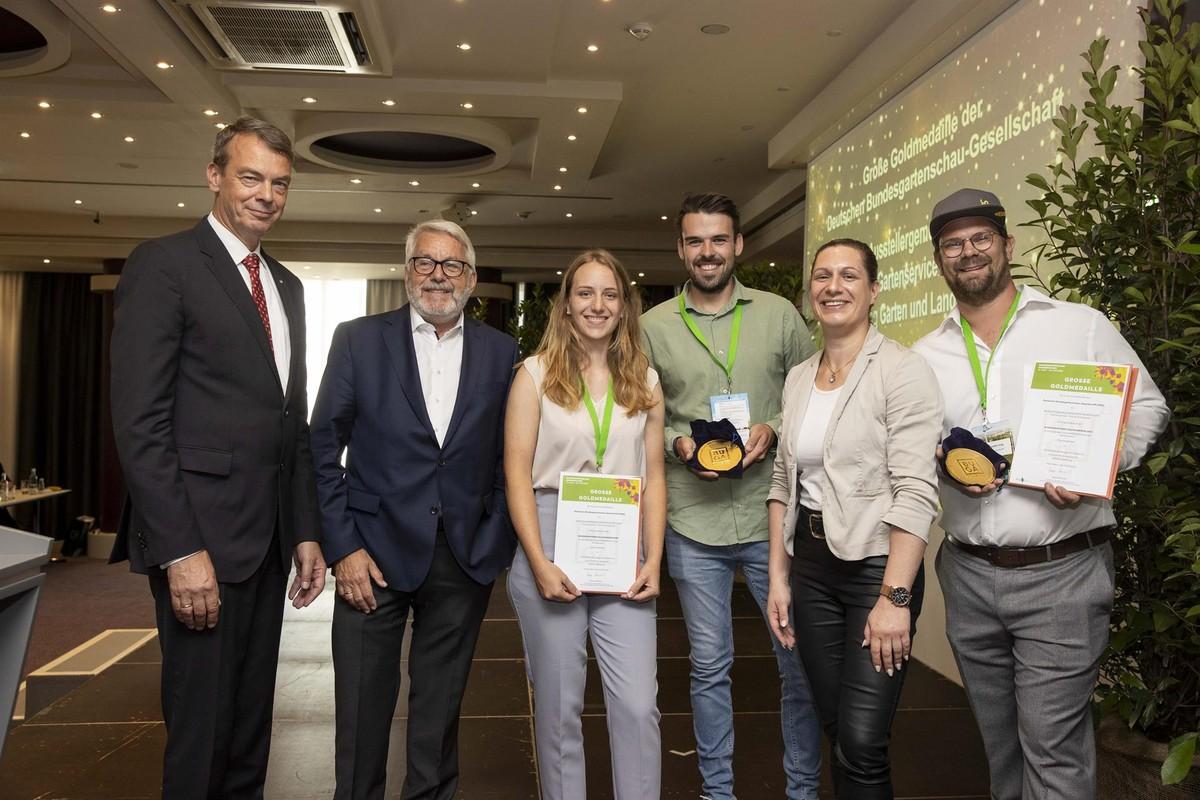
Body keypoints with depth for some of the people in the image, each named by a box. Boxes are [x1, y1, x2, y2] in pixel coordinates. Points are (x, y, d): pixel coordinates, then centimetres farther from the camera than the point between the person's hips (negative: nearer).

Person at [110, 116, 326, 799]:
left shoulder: (287, 286, 16)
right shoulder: (164, 264, -6)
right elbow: (140, 422, -14)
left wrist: (307, 531, 11)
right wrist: (180, 550, -19)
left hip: (269, 540, 7)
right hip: (201, 540, -7)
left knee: (251, 728, 16)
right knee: (202, 732, 4)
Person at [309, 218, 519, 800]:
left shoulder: (500, 352, 5)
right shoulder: (358, 340, 1)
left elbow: (509, 459, 6)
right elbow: (323, 450, -1)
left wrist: (496, 544, -2)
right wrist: (343, 548, -7)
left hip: (465, 559, 2)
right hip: (377, 554, -1)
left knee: (440, 710, 15)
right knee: (362, 712, 9)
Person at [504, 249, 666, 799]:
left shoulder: (645, 380, 9)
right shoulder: (536, 373, 1)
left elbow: (654, 477, 10)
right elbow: (517, 473, -3)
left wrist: (653, 561, -1)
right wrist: (540, 563, -12)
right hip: (550, 551, -2)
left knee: (638, 705, -2)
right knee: (559, 706, 9)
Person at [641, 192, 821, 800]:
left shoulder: (779, 314, 3)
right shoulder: (653, 327, 3)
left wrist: (774, 430, -11)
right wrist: (677, 443, -11)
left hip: (773, 517, 0)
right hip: (693, 524, 0)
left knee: (801, 663, 7)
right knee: (709, 667, 13)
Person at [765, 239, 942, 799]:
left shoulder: (901, 370, -11)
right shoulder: (797, 378, 9)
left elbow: (916, 492, -16)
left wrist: (895, 597, -21)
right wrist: (778, 577, 7)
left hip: (877, 565, -6)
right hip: (810, 565, 6)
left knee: (860, 747, -6)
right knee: (836, 733, 14)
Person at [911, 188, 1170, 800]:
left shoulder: (1081, 325, 0)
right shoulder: (926, 354, 8)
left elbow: (1146, 407, 3)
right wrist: (946, 465, -9)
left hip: (1061, 572, -4)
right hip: (968, 573, 4)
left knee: (1054, 750, -3)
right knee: (999, 742, 19)